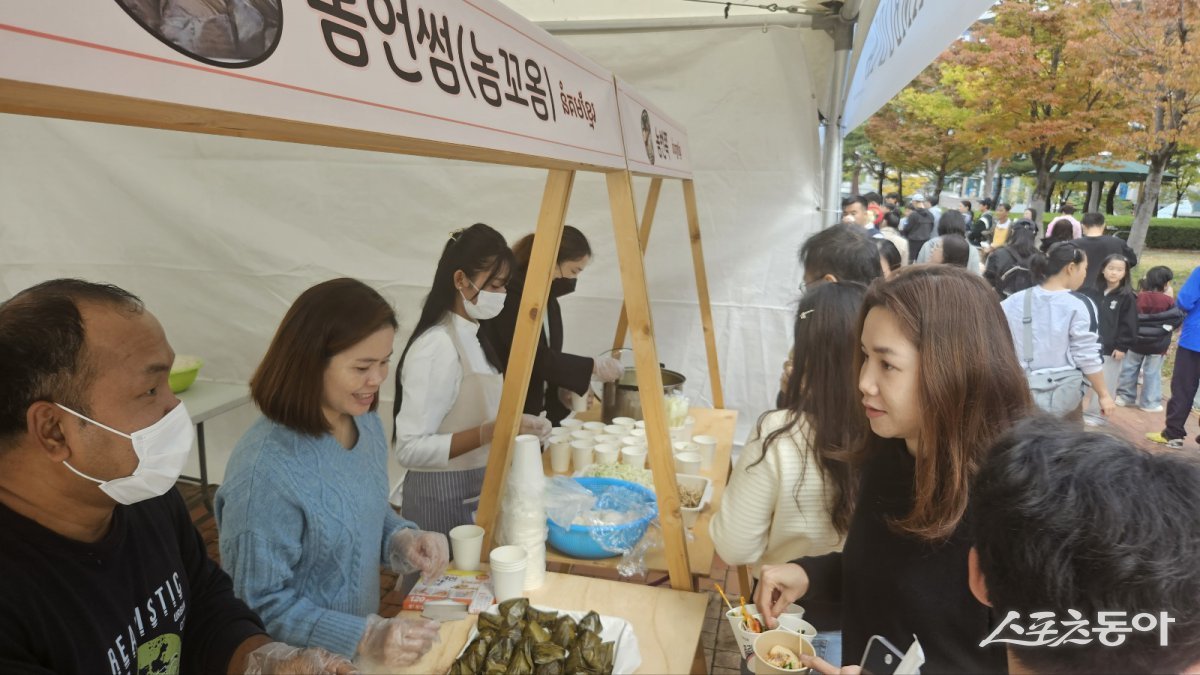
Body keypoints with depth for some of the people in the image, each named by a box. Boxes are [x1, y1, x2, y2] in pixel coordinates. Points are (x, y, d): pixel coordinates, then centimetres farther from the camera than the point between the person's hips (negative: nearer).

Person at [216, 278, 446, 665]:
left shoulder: (367, 424, -6)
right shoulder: (264, 471, -29)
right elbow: (262, 607, -21)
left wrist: (403, 540, -11)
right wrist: (364, 639, -28)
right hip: (302, 662, -6)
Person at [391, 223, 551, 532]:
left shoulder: (472, 337, 6)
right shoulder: (436, 346, -21)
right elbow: (410, 449, -24)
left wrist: (513, 426, 4)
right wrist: (489, 432, -31)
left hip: (475, 491, 9)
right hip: (443, 499, -9)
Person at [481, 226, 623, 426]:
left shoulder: (549, 300, 9)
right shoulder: (511, 293, -16)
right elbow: (534, 358, -22)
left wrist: (562, 388, -1)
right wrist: (592, 366, -18)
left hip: (539, 411, 8)